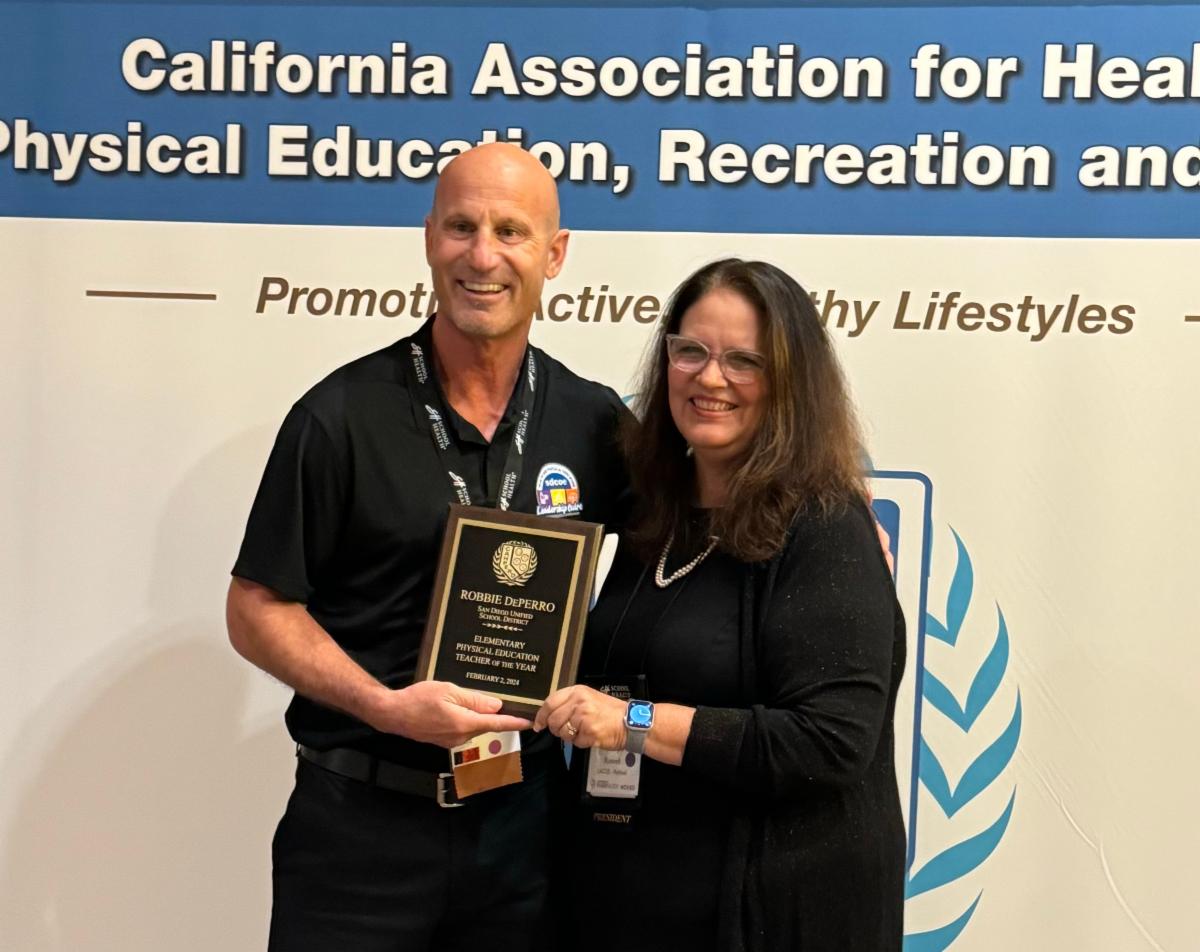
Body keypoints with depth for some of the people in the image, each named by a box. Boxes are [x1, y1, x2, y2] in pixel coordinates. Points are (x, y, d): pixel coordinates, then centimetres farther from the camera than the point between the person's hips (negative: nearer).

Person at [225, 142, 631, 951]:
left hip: (520, 816, 3)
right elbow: (257, 609, -5)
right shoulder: (342, 416, -9)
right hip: (361, 821, -2)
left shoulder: (592, 421, 0)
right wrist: (387, 705, -18)